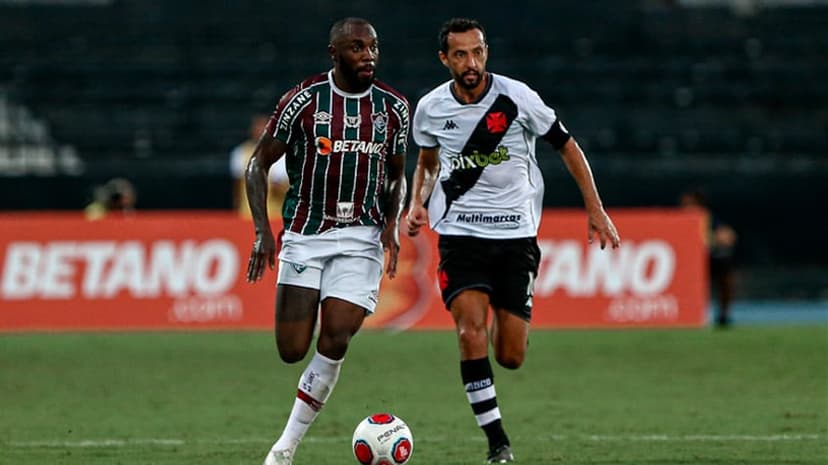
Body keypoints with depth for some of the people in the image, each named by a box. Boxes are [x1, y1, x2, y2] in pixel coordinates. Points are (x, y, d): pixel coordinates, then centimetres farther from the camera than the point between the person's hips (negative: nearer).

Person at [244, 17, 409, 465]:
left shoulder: (393, 107, 3)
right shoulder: (303, 101, -6)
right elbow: (258, 164, 1)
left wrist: (392, 222, -2)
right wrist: (262, 230, -10)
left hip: (361, 238, 1)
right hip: (304, 234, -1)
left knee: (335, 338, -14)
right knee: (292, 351, -9)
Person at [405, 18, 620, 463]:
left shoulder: (516, 97, -9)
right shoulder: (430, 109, -1)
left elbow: (567, 146, 3)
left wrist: (595, 210, 1)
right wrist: (417, 203, 0)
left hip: (515, 233, -1)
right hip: (460, 234, 1)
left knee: (510, 357, -2)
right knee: (471, 334, -21)